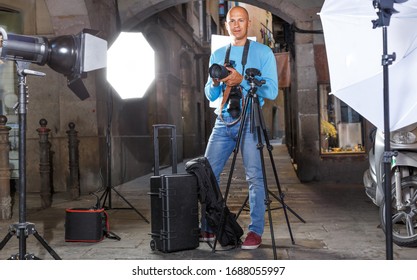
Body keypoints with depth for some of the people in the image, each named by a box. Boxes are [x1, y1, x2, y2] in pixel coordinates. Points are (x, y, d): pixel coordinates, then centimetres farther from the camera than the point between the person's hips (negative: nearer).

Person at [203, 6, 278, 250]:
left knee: (255, 177, -7)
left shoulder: (263, 52, 3)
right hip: (223, 122, 4)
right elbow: (210, 95, 17)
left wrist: (242, 80, -16)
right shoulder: (217, 55, 17)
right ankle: (208, 228, 12)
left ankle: (256, 231, 2)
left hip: (249, 122, -4)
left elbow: (271, 91, -6)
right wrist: (215, 83, -5)